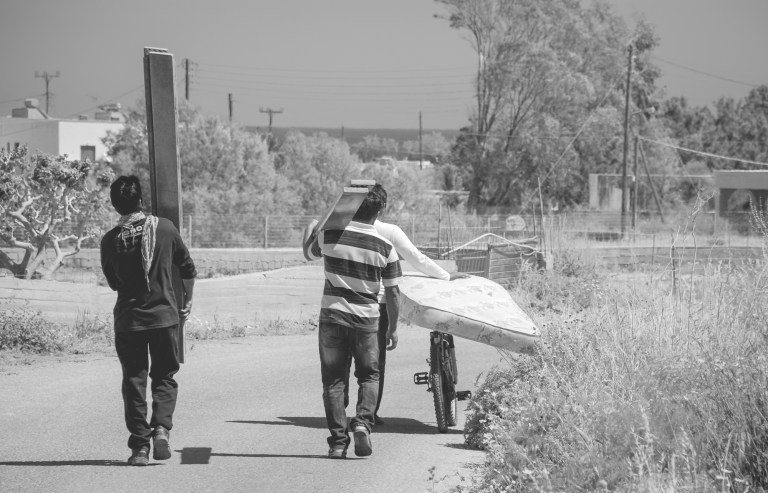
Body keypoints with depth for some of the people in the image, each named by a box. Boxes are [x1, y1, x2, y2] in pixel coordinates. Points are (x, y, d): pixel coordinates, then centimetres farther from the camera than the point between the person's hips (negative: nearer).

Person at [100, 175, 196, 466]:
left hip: (128, 319, 0)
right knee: (165, 377, 15)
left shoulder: (110, 240, -7)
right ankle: (161, 427, -8)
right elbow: (187, 267, 4)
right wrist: (188, 301, 17)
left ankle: (139, 447, 3)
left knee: (134, 381, 8)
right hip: (165, 316, 0)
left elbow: (112, 282, 6)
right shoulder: (164, 228, -6)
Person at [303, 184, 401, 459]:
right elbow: (392, 292, 0)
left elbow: (309, 252, 18)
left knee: (334, 380, 7)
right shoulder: (385, 247, -5)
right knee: (369, 376, 16)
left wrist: (310, 228, 36)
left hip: (332, 315, 0)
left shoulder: (330, 235, -5)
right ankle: (363, 423, -7)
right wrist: (393, 328, 11)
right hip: (366, 320, 0)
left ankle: (338, 442, 3)